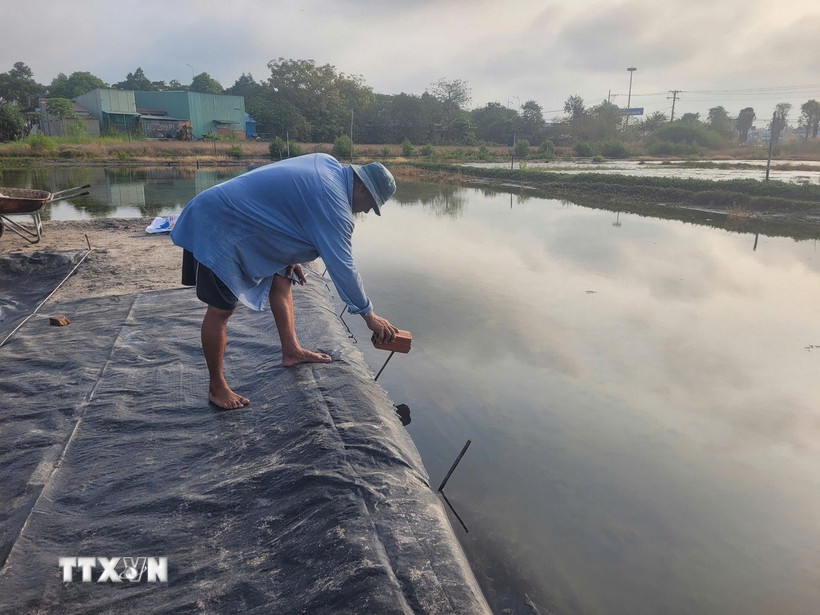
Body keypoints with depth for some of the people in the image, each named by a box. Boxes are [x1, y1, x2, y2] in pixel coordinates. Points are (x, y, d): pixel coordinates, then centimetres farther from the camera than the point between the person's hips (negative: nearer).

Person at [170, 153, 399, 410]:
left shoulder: (328, 164, 3)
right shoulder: (334, 204, -24)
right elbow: (342, 267, -23)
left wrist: (290, 259, 14)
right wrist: (369, 315, -13)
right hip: (218, 228, -10)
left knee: (281, 277, 12)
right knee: (221, 310, -3)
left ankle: (291, 350, 20)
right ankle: (216, 387, 11)